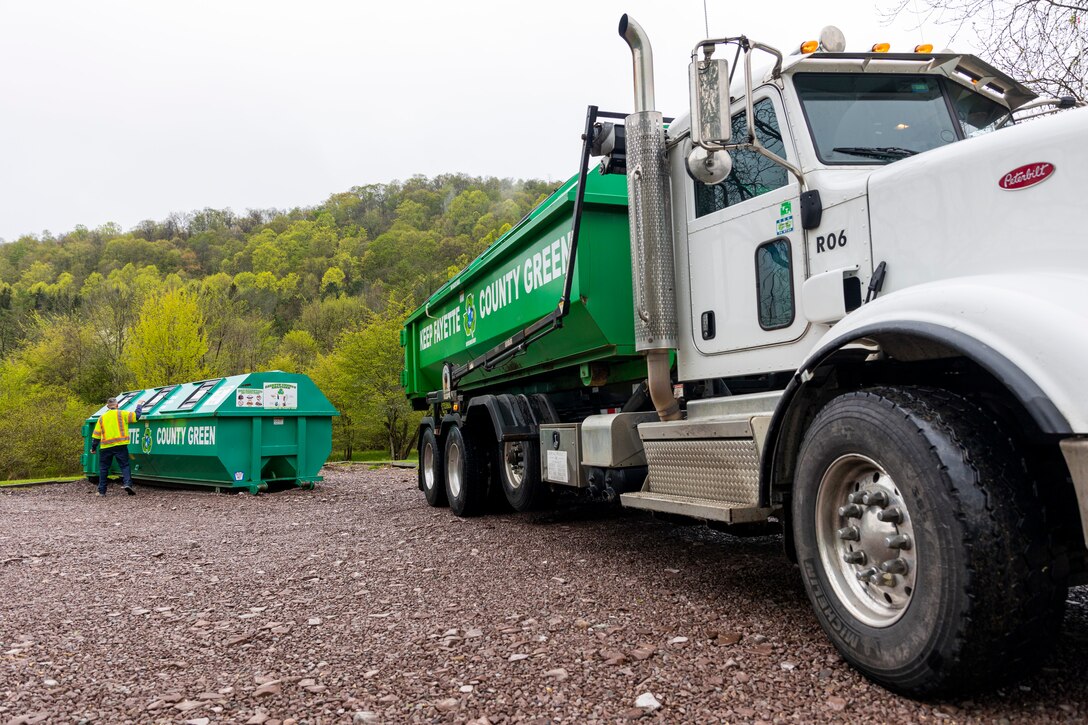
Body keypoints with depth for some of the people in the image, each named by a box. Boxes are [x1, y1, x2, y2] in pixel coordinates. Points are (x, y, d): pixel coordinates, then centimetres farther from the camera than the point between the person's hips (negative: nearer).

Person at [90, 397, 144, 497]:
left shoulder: (102, 418, 13)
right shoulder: (121, 414, 1)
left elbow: (96, 435, 13)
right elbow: (136, 416, -1)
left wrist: (93, 448, 21)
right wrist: (139, 406, 17)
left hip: (106, 447, 3)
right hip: (120, 445, -3)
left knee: (103, 468, 13)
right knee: (125, 465, 1)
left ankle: (101, 491, 15)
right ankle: (127, 483, -21)